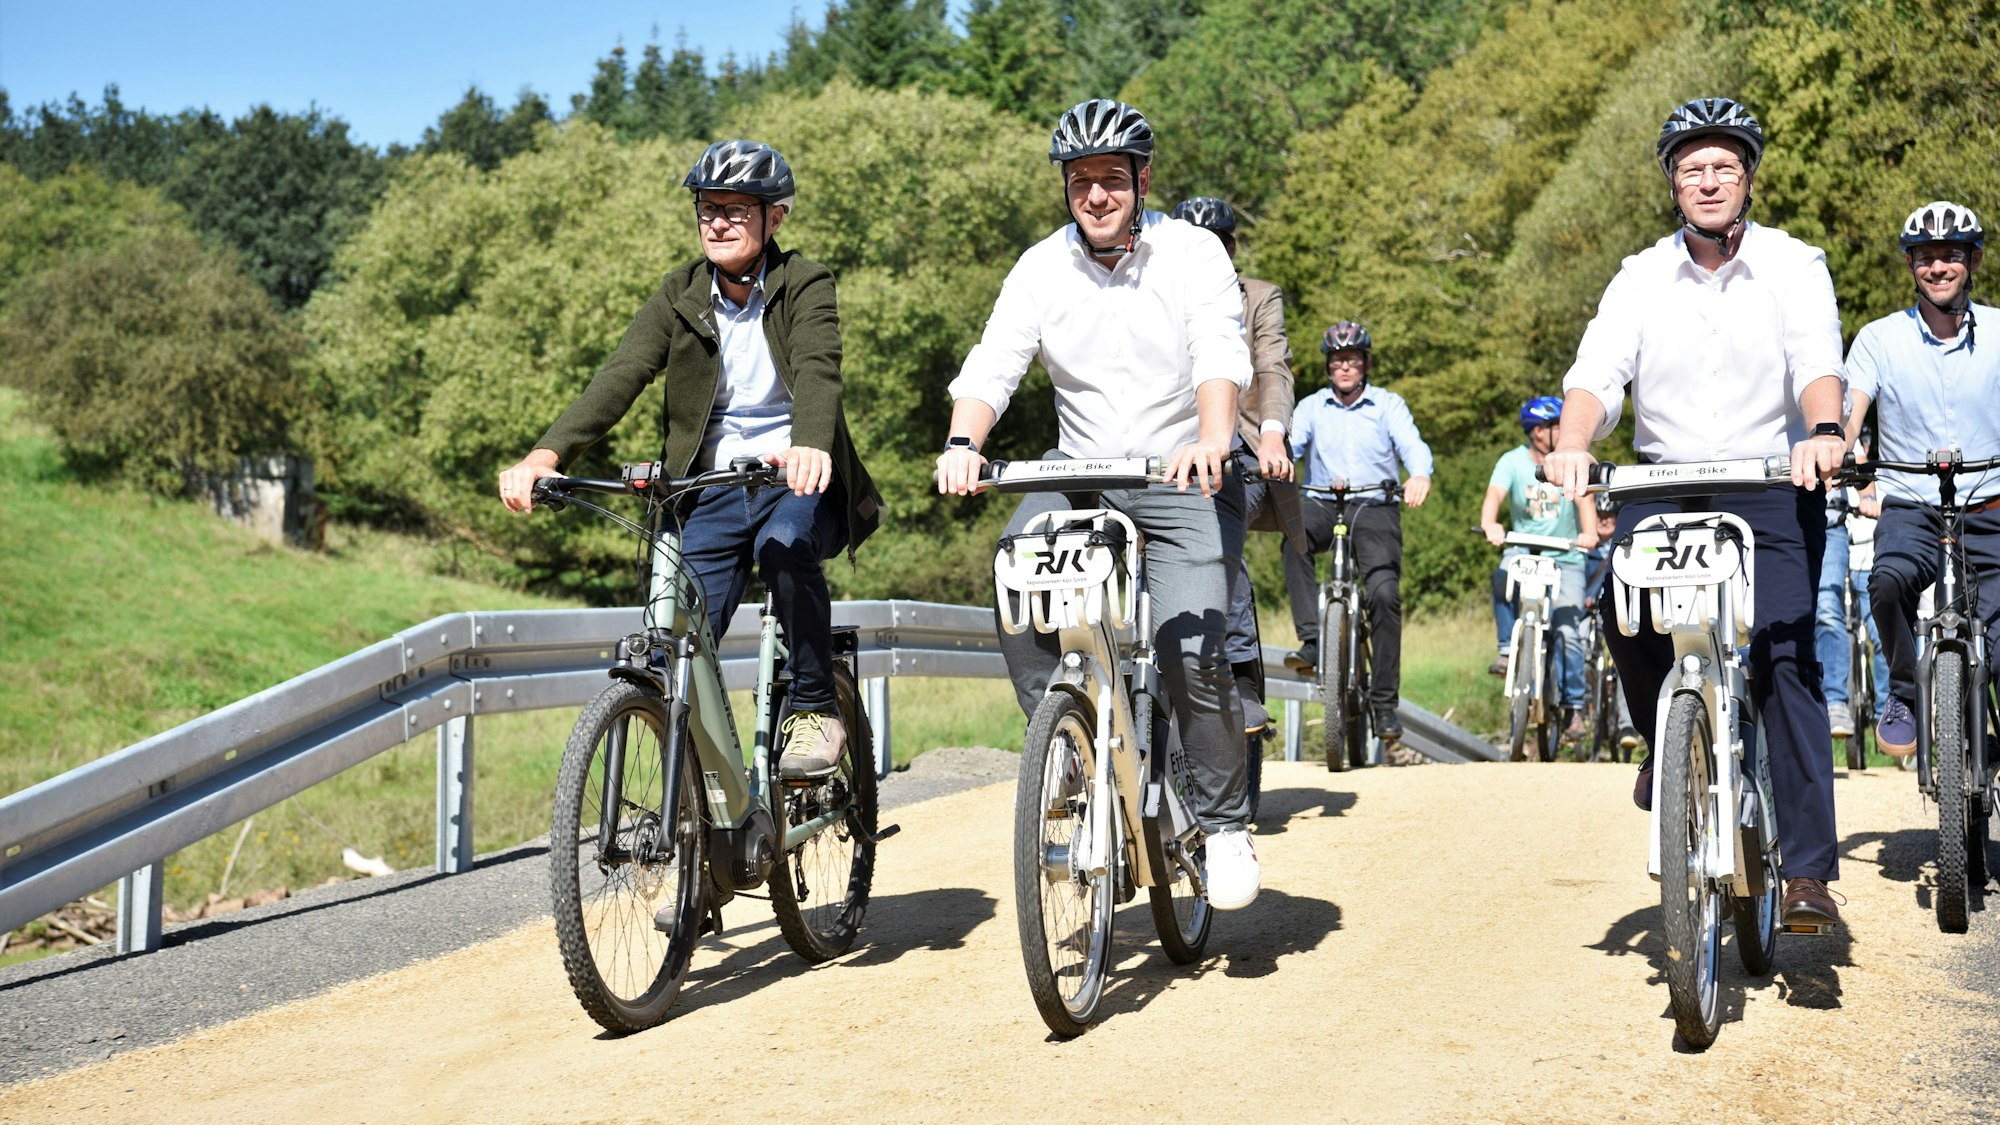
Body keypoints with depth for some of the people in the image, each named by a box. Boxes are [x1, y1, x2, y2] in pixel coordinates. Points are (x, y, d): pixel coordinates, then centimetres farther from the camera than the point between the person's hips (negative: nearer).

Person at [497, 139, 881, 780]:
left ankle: (815, 713, -18)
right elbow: (619, 378, -11)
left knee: (784, 543, -36)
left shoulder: (804, 286, -6)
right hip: (714, 487, 3)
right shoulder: (680, 297, 2)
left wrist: (810, 445, -49)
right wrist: (546, 455, -28)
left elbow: (818, 371, -26)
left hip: (799, 483, -3)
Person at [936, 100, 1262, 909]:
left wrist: (1211, 438, -42)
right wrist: (963, 442, -32)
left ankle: (1225, 823, 6)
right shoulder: (1042, 267, -1)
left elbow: (1222, 355, -22)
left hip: (1179, 478, -2)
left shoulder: (1192, 253, -7)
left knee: (1192, 652, -15)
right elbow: (993, 365, -11)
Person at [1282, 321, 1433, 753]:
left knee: (1384, 593, -19)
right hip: (1323, 504, 1)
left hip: (1375, 507, -1)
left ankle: (1384, 702, -10)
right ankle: (1313, 639, -32)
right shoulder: (1311, 408, 13)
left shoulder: (1388, 405, 9)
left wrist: (1420, 475, -31)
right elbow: (1287, 444, -4)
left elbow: (1411, 444, -8)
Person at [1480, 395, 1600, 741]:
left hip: (1566, 555, 0)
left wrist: (1589, 532, -39)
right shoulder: (1513, 461, -5)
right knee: (1502, 579, -34)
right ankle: (1507, 649, -17)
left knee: (1568, 631, -10)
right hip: (1523, 548, 0)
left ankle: (1574, 706, 2)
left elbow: (1584, 498, -19)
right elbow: (1494, 495, -20)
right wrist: (1489, 525, -42)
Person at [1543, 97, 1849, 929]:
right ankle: (1663, 739, 9)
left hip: (1771, 486, -2)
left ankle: (1808, 868, -11)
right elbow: (1597, 373, -9)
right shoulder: (1641, 276, 4)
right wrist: (1572, 446, -31)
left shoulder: (1794, 265, -1)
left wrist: (1823, 431, -40)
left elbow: (1817, 360, -17)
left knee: (1785, 656, -15)